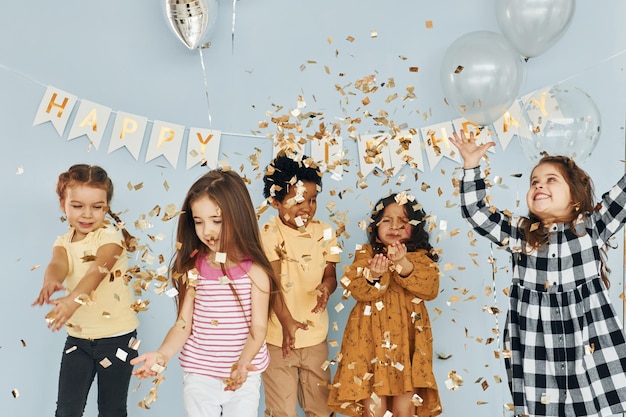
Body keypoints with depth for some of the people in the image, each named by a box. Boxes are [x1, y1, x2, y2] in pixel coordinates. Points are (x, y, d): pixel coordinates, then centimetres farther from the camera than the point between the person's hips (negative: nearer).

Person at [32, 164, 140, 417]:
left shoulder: (111, 235, -10)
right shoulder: (64, 243, 3)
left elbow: (98, 270, -28)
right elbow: (58, 264, -19)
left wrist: (73, 300, -47)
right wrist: (51, 282, -44)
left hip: (116, 337, -4)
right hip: (77, 337, 4)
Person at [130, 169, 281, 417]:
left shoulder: (254, 272, -11)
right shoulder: (193, 269, -5)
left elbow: (258, 328, -12)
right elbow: (183, 325, -5)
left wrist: (242, 364, -28)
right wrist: (162, 355, -22)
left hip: (244, 378, -1)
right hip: (199, 377, 2)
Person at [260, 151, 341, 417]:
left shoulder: (324, 232, 1)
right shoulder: (269, 234, -13)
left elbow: (330, 274, 3)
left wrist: (326, 287, -22)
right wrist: (286, 322, -29)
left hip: (316, 336, 4)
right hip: (278, 337, -3)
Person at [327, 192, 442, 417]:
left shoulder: (421, 257, 6)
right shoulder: (365, 254, 5)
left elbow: (430, 289, -12)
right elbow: (357, 290, -9)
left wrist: (403, 264, -25)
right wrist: (373, 276, -29)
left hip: (407, 342, 1)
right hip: (371, 339, 0)